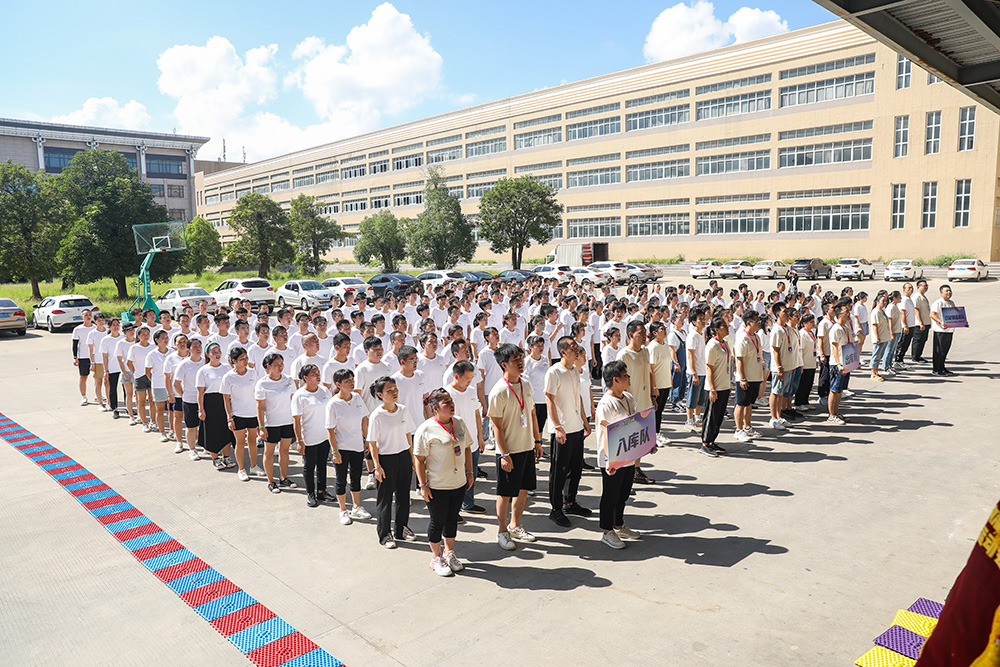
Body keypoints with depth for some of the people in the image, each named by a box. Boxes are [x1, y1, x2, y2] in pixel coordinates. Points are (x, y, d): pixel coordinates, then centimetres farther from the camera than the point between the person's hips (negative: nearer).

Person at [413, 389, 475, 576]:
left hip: (459, 484, 6)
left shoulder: (459, 423, 3)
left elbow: (467, 448, 13)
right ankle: (436, 557, 26)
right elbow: (419, 459, -13)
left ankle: (449, 553, 36)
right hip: (437, 487, -5)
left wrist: (470, 472, 11)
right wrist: (423, 485, -13)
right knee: (438, 521, 7)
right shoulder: (426, 429, -16)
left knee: (452, 519, 17)